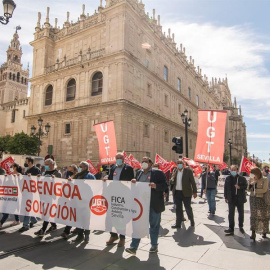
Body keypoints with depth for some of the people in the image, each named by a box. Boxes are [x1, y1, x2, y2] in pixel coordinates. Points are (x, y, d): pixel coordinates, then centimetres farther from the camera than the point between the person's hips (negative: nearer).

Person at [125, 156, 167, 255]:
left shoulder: (158, 173, -6)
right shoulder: (139, 172, 10)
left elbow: (165, 186, -9)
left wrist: (156, 186, -26)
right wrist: (134, 182, -4)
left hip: (154, 205, -4)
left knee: (154, 225, 11)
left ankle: (154, 246, 30)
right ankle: (134, 247, 15)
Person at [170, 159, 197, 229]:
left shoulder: (188, 171, -4)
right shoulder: (175, 171, 8)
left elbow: (192, 182, -3)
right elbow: (172, 182, 12)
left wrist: (194, 192, -6)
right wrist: (172, 179, -11)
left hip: (186, 193, -4)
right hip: (177, 193, 4)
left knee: (188, 208, 6)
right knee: (178, 208, 10)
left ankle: (192, 220, 30)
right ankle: (178, 223, 19)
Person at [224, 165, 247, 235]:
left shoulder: (242, 178, -2)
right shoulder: (228, 178, 2)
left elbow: (246, 186, 1)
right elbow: (225, 188, 4)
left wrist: (240, 187, -18)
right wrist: (226, 197, 2)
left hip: (240, 198, 0)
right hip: (231, 199, 0)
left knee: (241, 213, 14)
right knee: (231, 213, 1)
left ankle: (241, 226, 33)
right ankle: (231, 228, 7)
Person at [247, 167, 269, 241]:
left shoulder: (264, 180, -7)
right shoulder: (252, 179, 6)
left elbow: (264, 190, -15)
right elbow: (248, 189, 8)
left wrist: (254, 190, -8)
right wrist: (251, 184, -11)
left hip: (262, 200, -4)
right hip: (253, 199, 4)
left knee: (263, 216, 8)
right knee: (253, 216, 0)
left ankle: (264, 232, 24)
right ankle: (253, 233, 0)